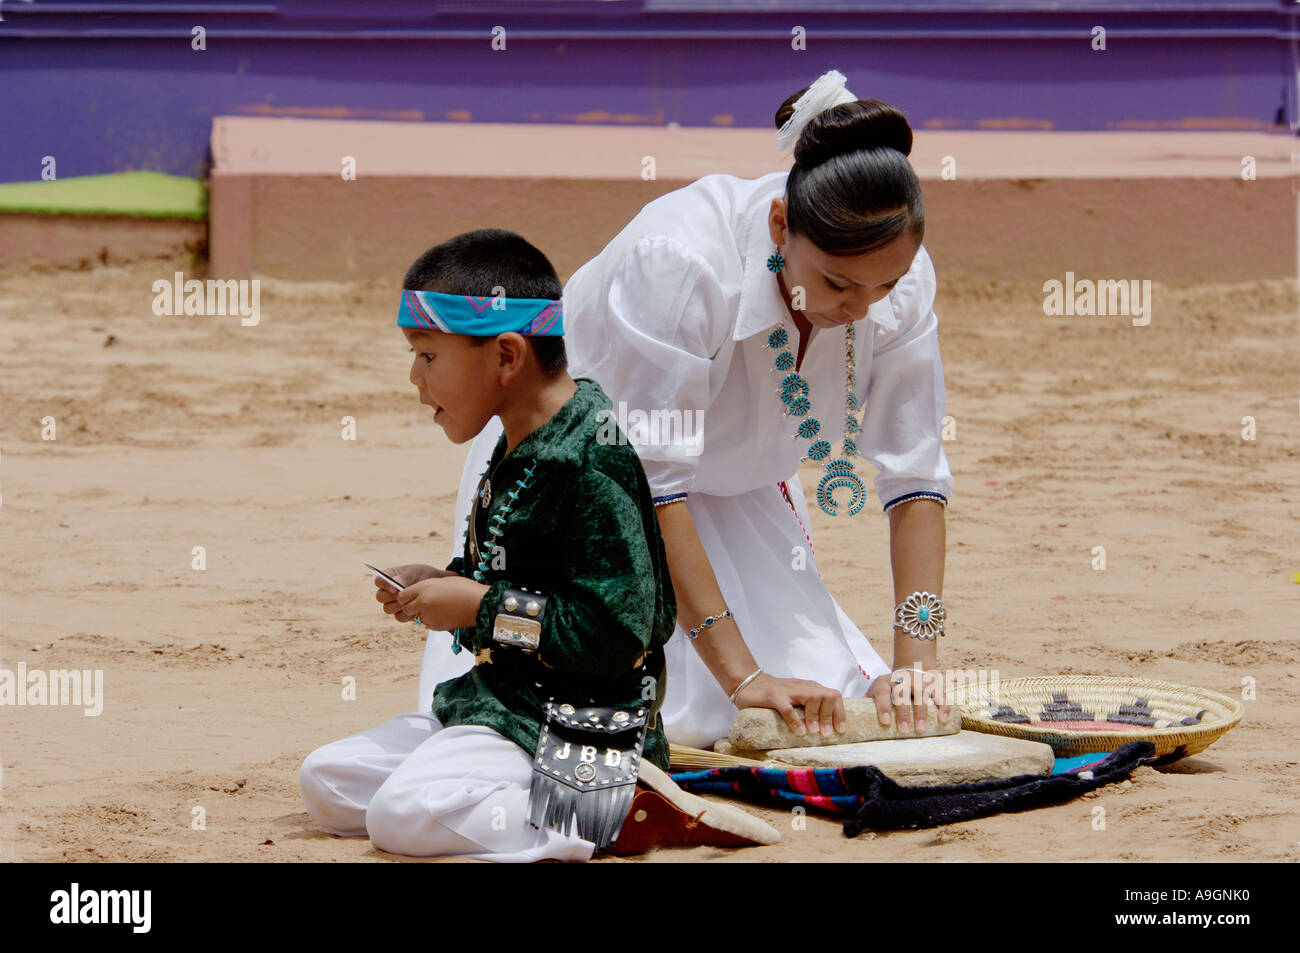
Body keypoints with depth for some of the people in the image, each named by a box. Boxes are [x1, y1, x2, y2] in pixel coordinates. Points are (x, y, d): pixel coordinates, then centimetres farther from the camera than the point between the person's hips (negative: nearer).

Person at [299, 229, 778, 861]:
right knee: (325, 784, 7)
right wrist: (445, 584, 8)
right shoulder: (518, 450, 12)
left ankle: (618, 812, -18)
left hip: (575, 725, -11)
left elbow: (617, 631, -24)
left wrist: (483, 607, -17)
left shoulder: (592, 464, -20)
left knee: (403, 817, -29)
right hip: (500, 702, 11)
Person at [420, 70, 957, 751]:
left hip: (732, 488, 5)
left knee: (829, 706, -12)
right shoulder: (679, 260, -38)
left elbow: (916, 477, -15)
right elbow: (648, 484, -37)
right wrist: (742, 675, -40)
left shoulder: (900, 277, -21)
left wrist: (916, 660, -27)